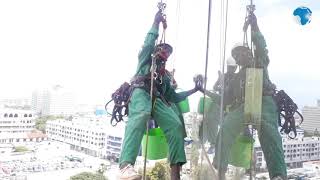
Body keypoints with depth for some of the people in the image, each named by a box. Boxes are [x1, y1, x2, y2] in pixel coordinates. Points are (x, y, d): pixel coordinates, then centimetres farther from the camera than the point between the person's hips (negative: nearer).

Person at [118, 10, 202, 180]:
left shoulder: (165, 75, 39)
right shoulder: (146, 59, 28)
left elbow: (173, 97, 36)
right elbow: (149, 43, 8)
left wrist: (193, 90, 36)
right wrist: (156, 22, 13)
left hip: (158, 99, 5)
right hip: (141, 92, -5)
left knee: (176, 125, -23)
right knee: (140, 115, -40)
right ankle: (125, 165, -61)